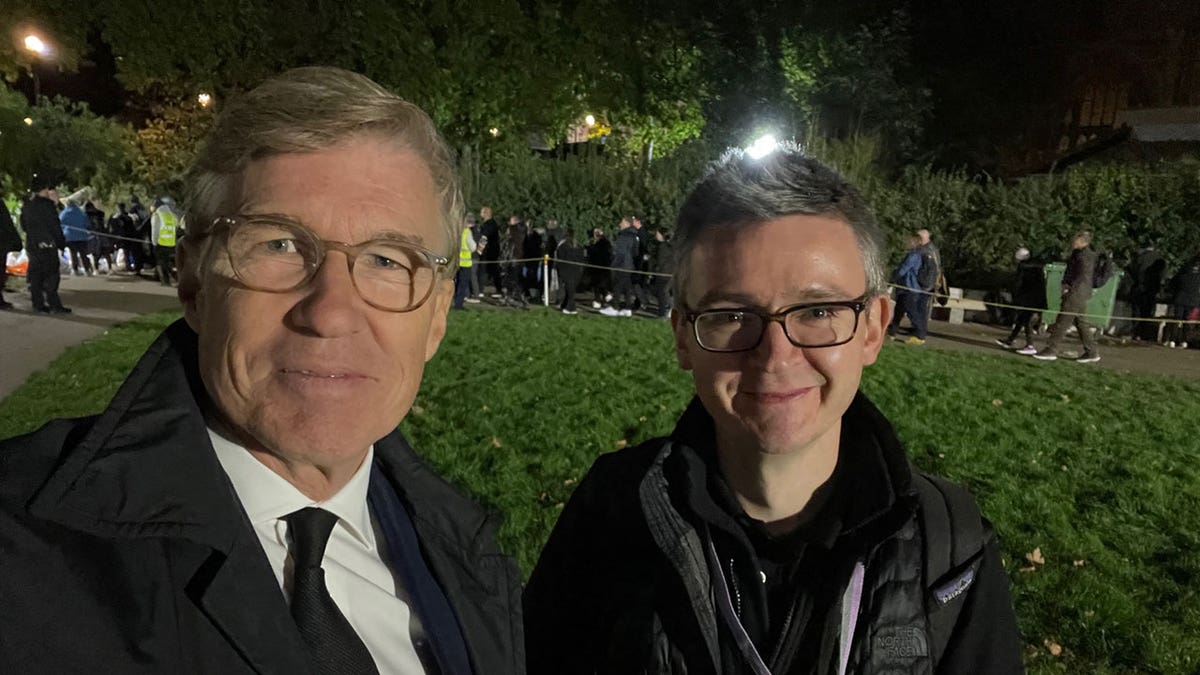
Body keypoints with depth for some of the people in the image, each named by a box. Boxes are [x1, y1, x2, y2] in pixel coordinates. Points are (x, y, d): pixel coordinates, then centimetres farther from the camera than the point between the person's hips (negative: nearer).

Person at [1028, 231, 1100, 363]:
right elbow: (1070, 272, 21)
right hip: (1078, 294, 10)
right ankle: (1092, 352, 18)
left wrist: (1070, 288, -16)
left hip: (1076, 293, -10)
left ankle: (1051, 350, -4)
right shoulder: (1078, 253, 16)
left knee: (1062, 322, -7)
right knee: (1081, 323, 13)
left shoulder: (1084, 255, -14)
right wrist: (1066, 284, 6)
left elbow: (1083, 276, -19)